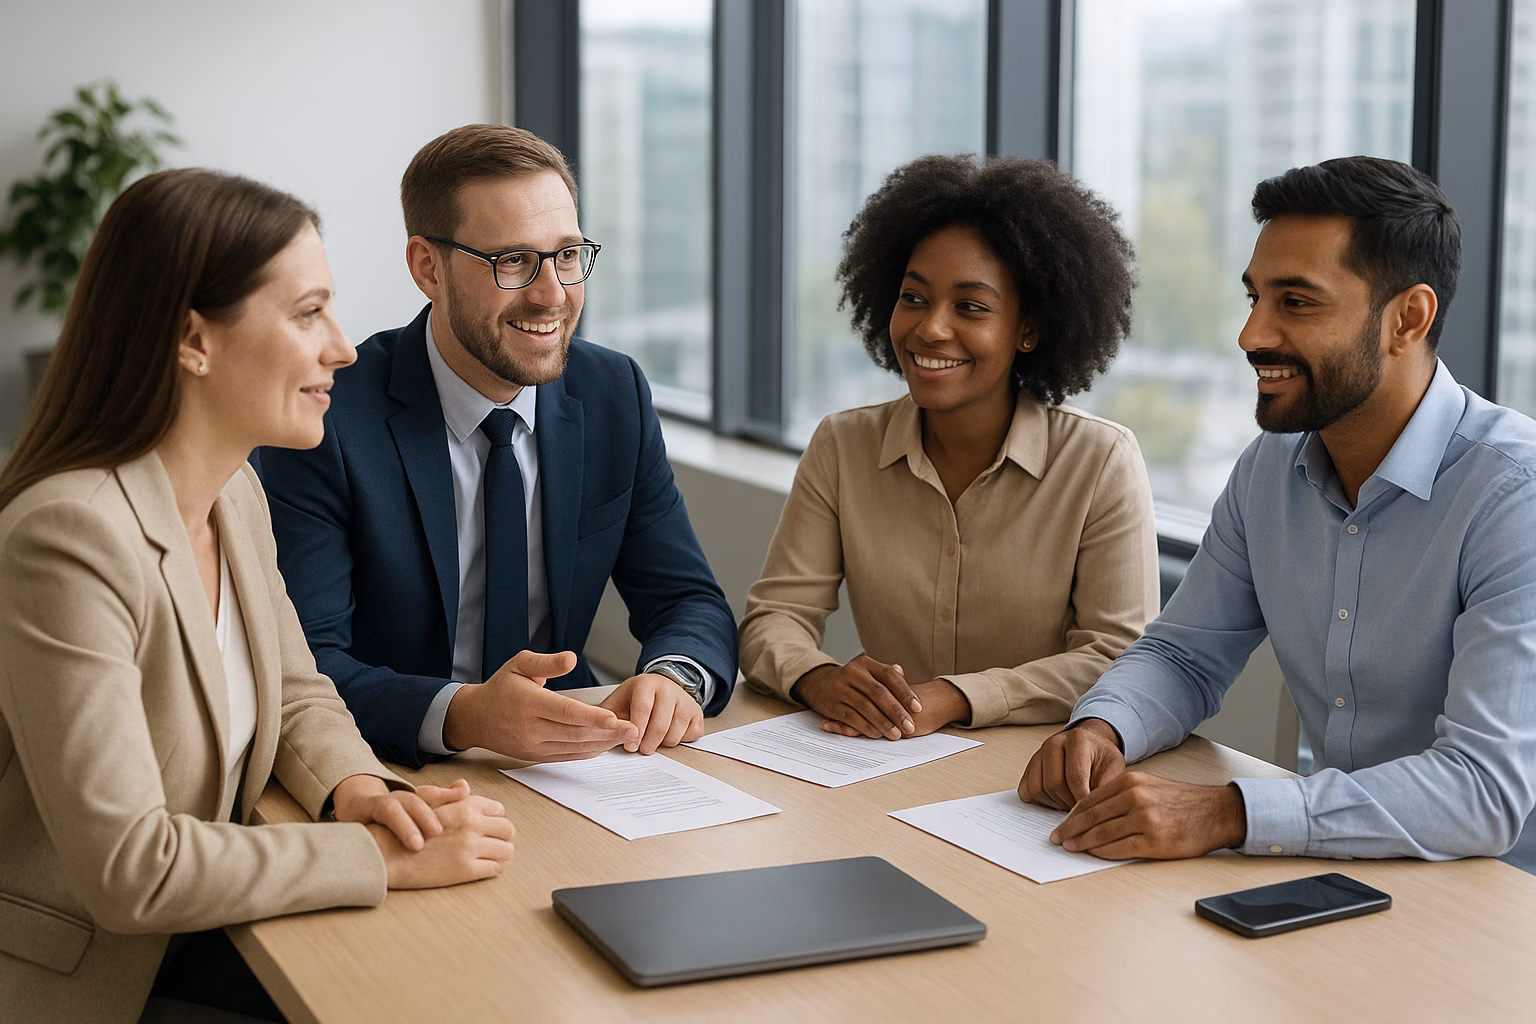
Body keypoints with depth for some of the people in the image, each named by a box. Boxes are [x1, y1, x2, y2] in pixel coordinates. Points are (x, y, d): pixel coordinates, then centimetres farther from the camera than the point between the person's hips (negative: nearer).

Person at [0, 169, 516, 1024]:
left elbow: (297, 695, 14)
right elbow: (126, 869, -26)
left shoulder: (237, 494, 3)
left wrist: (356, 787, -8)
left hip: (193, 946, 8)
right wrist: (386, 857, -22)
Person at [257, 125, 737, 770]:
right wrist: (463, 715, -35)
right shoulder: (329, 419, -12)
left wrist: (674, 679, -17)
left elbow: (688, 601, 6)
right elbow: (304, 669, -17)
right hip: (391, 781, -4)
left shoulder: (615, 395, 3)